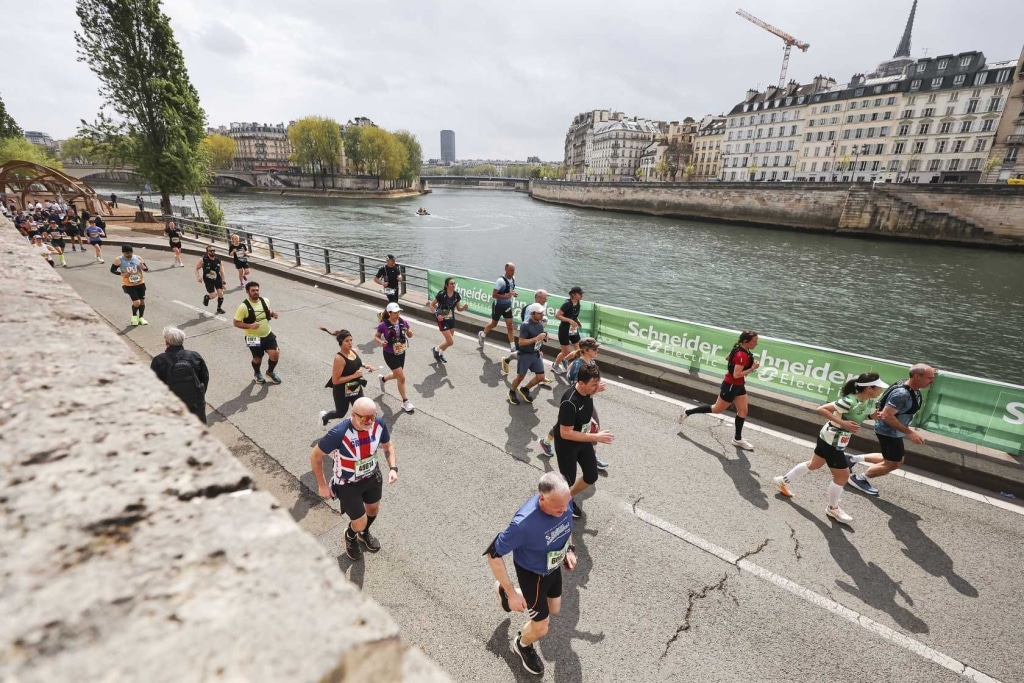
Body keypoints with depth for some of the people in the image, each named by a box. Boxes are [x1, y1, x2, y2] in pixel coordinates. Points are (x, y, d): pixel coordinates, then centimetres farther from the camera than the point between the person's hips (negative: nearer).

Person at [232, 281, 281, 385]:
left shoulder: (265, 301, -3)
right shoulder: (244, 306, -19)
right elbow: (236, 323, -15)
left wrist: (273, 314, -7)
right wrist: (250, 326, -30)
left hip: (268, 335, 4)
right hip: (254, 338, -4)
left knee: (275, 354, -5)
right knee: (257, 358, 11)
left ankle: (270, 372, 25)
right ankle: (257, 374, 43)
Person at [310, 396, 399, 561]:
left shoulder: (379, 424, -24)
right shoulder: (339, 433, -37)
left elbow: (388, 445, -2)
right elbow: (315, 456, -20)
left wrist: (393, 468, -16)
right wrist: (322, 485, -10)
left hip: (372, 476, 5)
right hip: (347, 484, -4)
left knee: (374, 509, 25)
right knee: (360, 523, 4)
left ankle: (364, 533, 60)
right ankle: (350, 537, 43)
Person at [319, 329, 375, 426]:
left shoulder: (354, 351, -6)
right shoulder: (339, 358, -29)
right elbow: (335, 381, -27)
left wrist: (365, 366, -2)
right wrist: (354, 376, -30)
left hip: (356, 388, 6)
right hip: (342, 391, -6)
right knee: (341, 413, 19)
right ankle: (324, 416, 51)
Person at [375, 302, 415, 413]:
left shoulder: (403, 322, -7)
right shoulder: (384, 325, -18)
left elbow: (410, 336, 3)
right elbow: (376, 336, -4)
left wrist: (409, 332, -20)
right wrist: (381, 342, -25)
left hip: (401, 353, 6)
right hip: (390, 355, -6)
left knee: (397, 375, 23)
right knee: (402, 378, -7)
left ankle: (382, 378, 56)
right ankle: (405, 402, 11)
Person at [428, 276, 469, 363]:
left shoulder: (457, 295, -6)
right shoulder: (441, 294, -20)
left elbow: (458, 308, 5)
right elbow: (431, 305, -10)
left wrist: (464, 307, -16)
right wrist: (437, 314, -22)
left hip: (451, 319, 6)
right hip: (442, 320, -6)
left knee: (449, 341, 15)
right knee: (450, 341, -8)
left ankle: (440, 353, 41)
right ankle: (436, 349, 19)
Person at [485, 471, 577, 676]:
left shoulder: (562, 501, -27)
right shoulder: (524, 523, -44)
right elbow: (493, 554, -30)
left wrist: (570, 549, -1)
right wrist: (512, 594, -24)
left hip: (554, 567, 6)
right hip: (532, 574, -6)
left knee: (554, 609, 29)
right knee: (541, 629, 12)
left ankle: (504, 590, 51)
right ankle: (522, 646, 49)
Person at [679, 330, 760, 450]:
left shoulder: (740, 349, 0)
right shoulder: (742, 355, -29)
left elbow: (727, 358, 16)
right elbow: (736, 375, -31)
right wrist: (752, 368, -27)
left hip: (738, 386, 9)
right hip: (730, 386, -9)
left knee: (743, 411, 11)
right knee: (717, 409, 8)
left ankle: (737, 439, 23)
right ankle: (687, 413, 19)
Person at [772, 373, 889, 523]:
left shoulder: (869, 401, -4)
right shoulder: (849, 401, -31)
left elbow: (872, 414, 14)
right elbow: (820, 409, -31)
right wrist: (843, 422, -33)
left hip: (834, 440, 9)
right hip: (832, 441, -9)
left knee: (813, 465, 24)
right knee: (842, 476, 6)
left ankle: (784, 481, 40)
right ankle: (833, 509, 28)